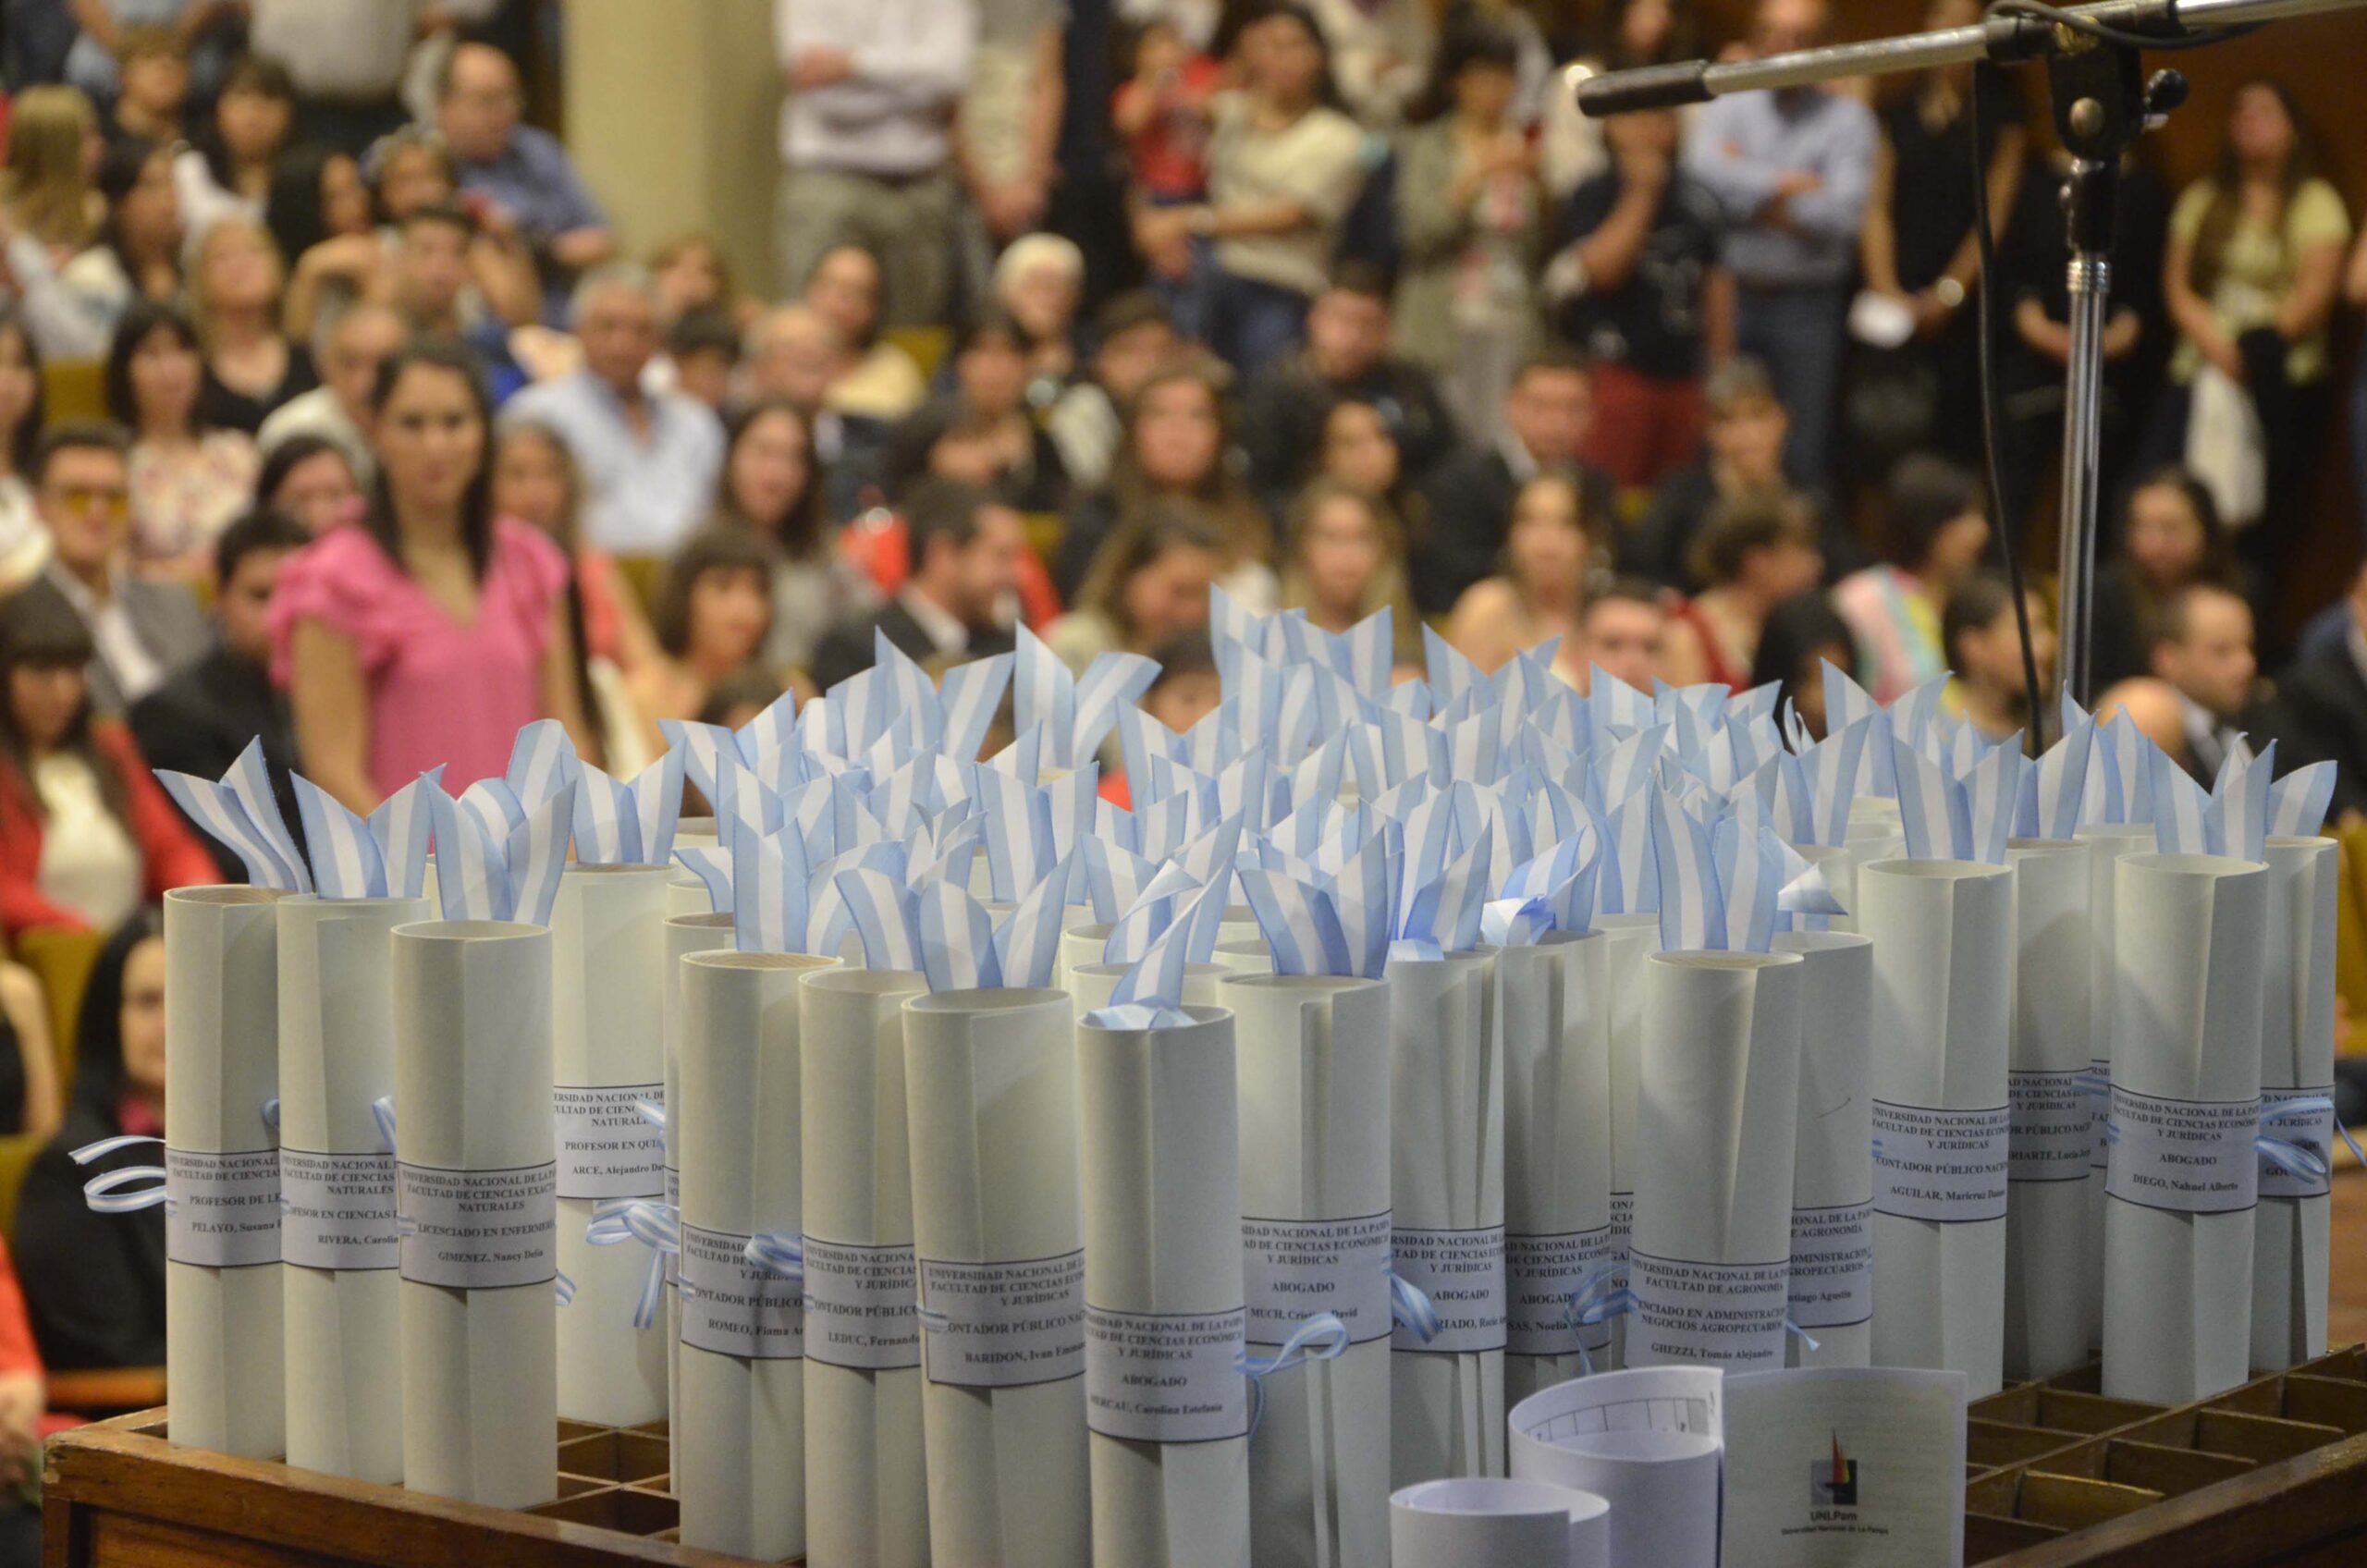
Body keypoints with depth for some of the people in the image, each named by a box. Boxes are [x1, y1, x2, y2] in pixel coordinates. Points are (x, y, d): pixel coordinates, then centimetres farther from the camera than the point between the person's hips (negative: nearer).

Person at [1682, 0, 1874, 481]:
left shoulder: (1848, 119, 3)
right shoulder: (1729, 106, 10)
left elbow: (1841, 213, -10)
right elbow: (1703, 168, -11)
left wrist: (1752, 193, -5)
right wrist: (1788, 185, -11)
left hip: (1808, 303, -2)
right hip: (1732, 296, 2)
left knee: (1805, 459, 0)